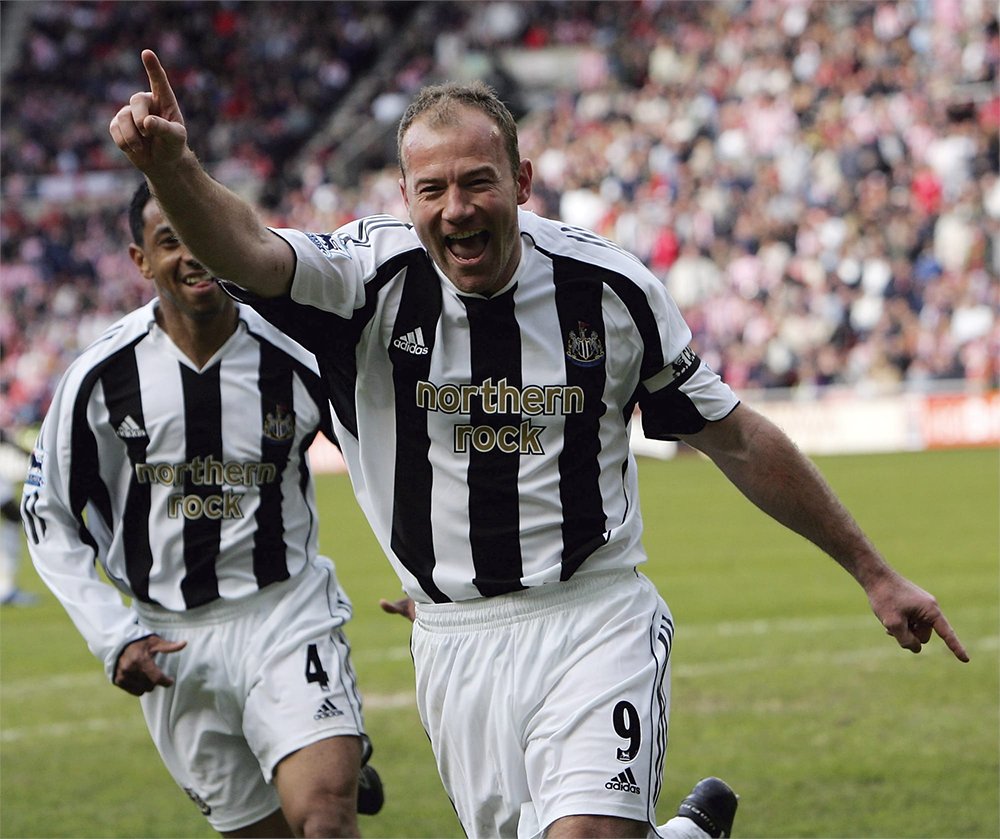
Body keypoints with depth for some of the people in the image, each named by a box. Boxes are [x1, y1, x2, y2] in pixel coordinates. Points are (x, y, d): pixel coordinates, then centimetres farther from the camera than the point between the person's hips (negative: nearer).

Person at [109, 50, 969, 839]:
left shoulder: (609, 288, -5)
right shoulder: (372, 276, -7)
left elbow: (738, 440, 6)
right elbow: (247, 251, -28)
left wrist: (873, 572, 9)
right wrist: (171, 164, -50)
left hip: (595, 619, -2)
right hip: (456, 638, 2)